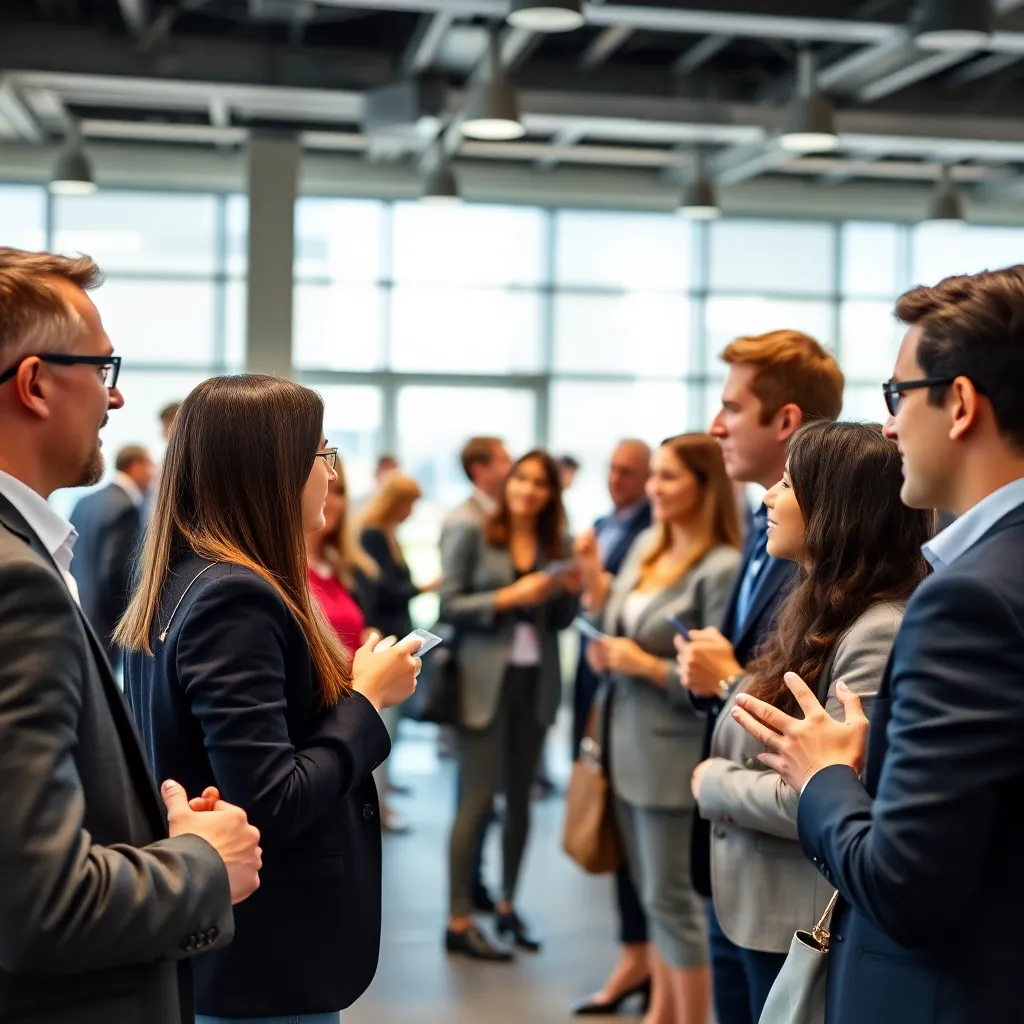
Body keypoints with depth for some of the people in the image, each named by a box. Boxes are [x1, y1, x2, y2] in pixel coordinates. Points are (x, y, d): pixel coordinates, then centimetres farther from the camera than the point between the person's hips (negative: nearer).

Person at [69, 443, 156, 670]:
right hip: (102, 626, -8)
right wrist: (124, 623, -9)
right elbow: (115, 571, -20)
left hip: (76, 621, 8)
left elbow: (70, 563, 13)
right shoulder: (127, 508, -14)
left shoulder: (86, 502, 11)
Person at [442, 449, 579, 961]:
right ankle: (459, 922, 1)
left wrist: (570, 592, -6)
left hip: (536, 682, 5)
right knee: (477, 798, -5)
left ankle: (508, 906, 23)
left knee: (520, 796, 11)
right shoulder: (471, 536, -3)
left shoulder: (558, 546, 9)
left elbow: (560, 620, 14)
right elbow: (449, 605, -8)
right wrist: (508, 597, -17)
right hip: (485, 679, -5)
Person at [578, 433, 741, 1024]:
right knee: (652, 892, 17)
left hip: (673, 750, -8)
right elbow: (616, 629, 15)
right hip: (630, 741, 8)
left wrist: (645, 665, -17)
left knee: (671, 896, 1)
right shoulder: (647, 546, 8)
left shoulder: (722, 569, -17)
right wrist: (594, 583, 0)